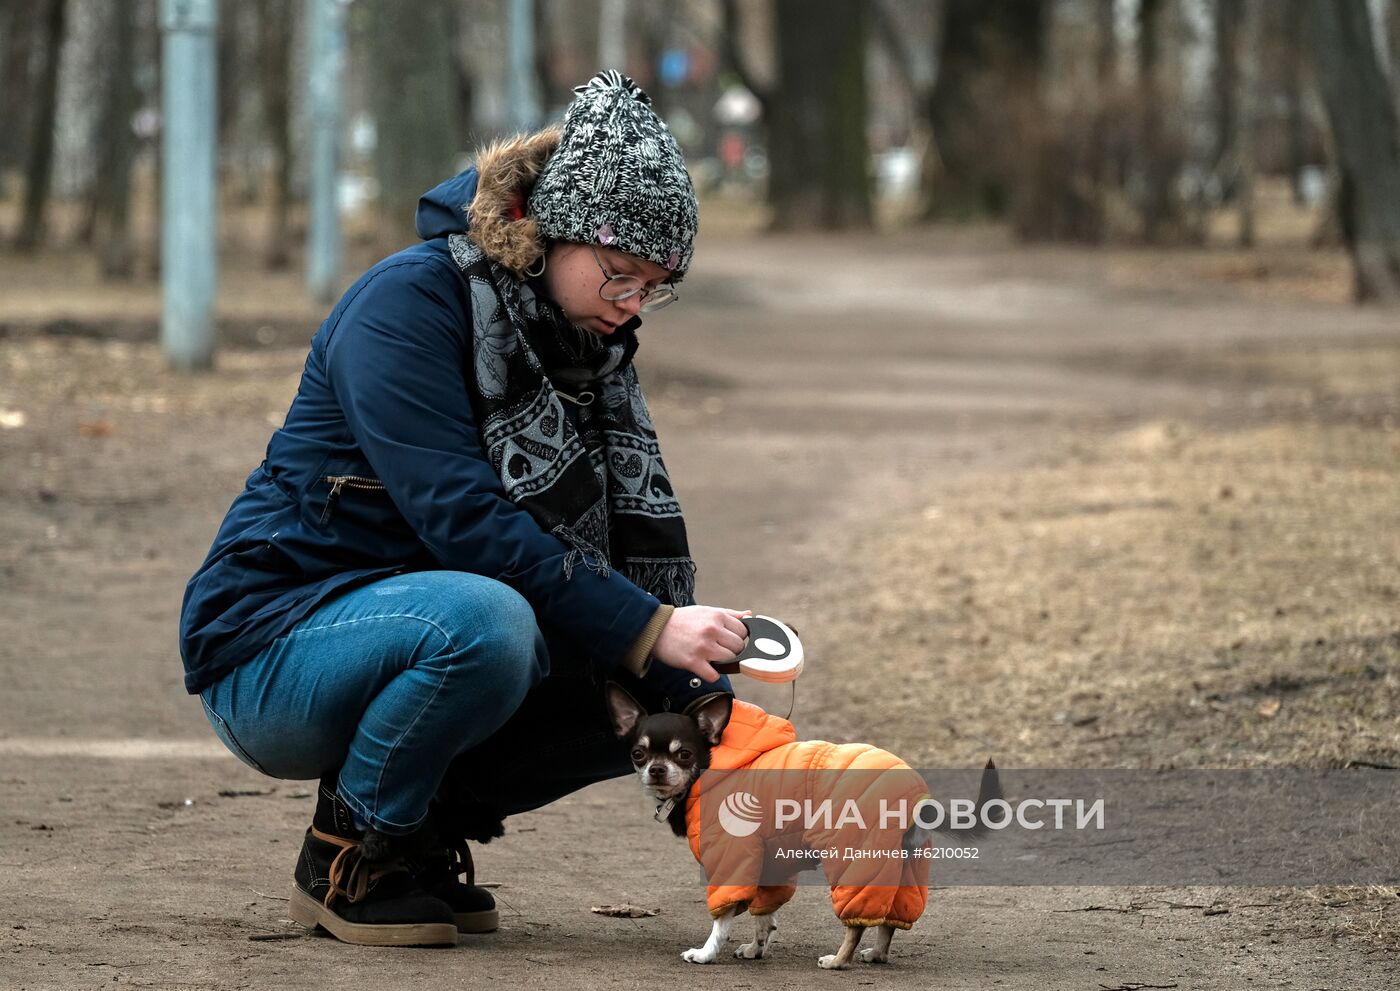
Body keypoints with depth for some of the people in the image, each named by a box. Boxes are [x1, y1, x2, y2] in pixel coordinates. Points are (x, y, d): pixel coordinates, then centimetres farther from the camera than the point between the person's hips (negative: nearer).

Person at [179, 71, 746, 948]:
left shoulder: (593, 343, 5)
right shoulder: (409, 305, -19)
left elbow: (647, 538, 1)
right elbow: (463, 520, -29)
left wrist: (697, 705, -14)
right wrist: (649, 629, -33)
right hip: (275, 658, -8)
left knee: (662, 693, -9)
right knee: (481, 620, -36)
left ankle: (430, 825, 7)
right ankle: (349, 857, -13)